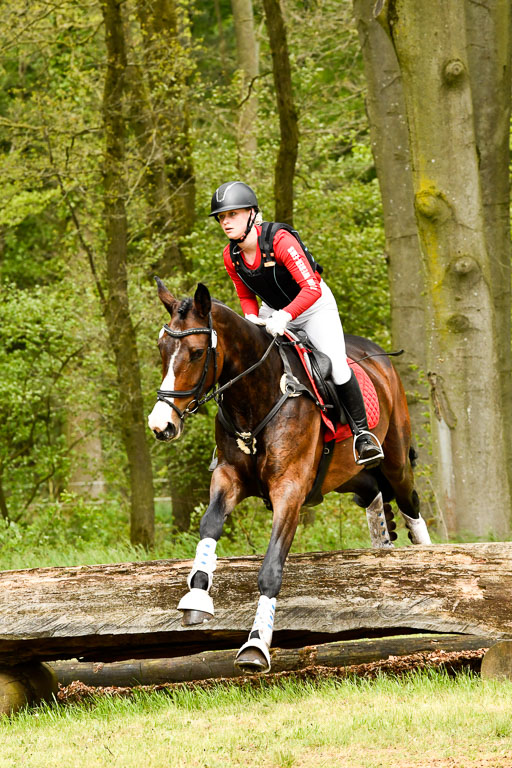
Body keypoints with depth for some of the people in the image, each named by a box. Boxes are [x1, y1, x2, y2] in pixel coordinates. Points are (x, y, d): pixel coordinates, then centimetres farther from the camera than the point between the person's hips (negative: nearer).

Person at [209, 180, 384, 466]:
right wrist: (252, 319, -18)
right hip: (274, 311, 5)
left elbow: (311, 289, -35)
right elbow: (246, 297, 4)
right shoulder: (231, 257, -12)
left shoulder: (280, 241, -30)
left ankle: (362, 430, 1)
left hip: (315, 305, -5)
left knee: (337, 369, -19)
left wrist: (284, 316, -49)